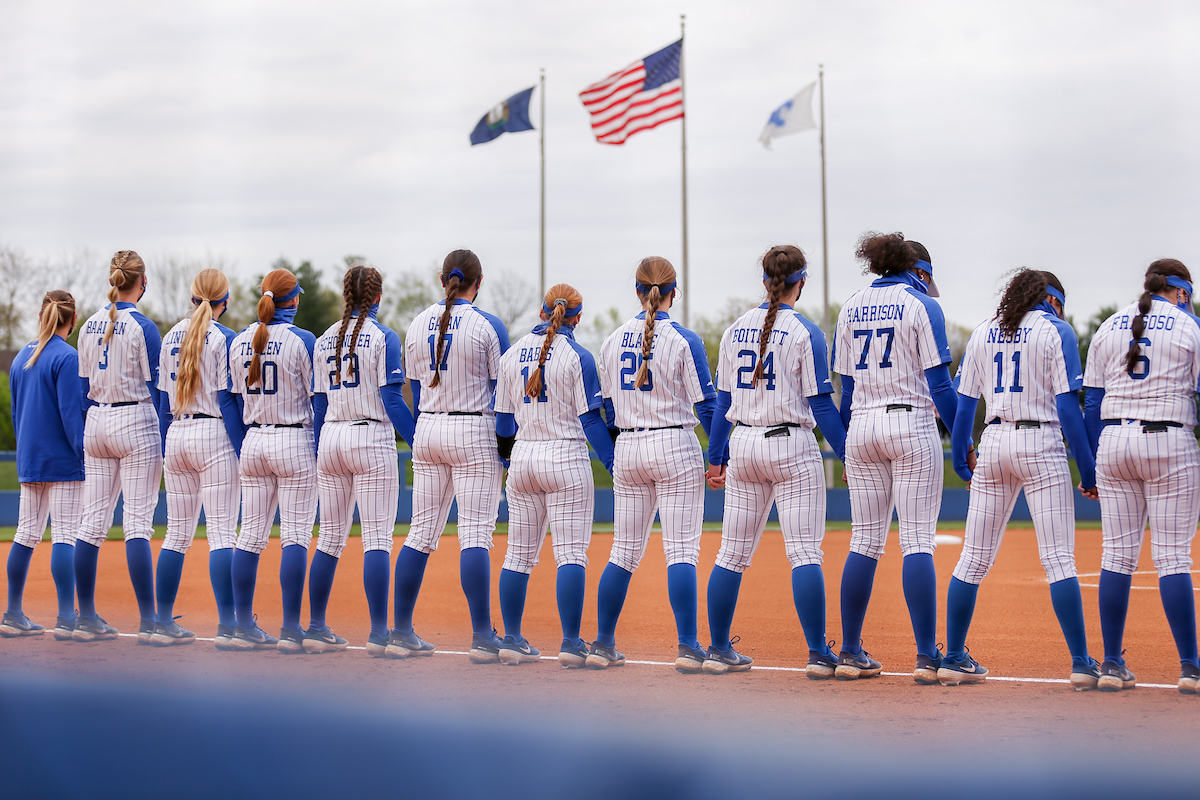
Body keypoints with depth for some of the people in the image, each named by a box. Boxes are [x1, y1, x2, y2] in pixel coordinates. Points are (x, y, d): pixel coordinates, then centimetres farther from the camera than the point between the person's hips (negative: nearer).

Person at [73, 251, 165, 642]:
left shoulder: (89, 326, 9)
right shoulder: (142, 327, -9)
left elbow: (83, 386, 13)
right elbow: (156, 388, -9)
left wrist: (86, 439, 18)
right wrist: (164, 444, -5)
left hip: (96, 423, 6)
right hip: (135, 424, -6)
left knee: (93, 522, 8)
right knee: (138, 522, -7)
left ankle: (87, 619, 11)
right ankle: (148, 622, -8)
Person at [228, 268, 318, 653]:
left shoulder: (239, 342, 6)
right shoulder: (302, 340, -9)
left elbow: (234, 399, 11)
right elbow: (318, 397, -8)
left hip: (252, 442, 5)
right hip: (294, 442, -5)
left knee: (251, 535, 9)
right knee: (295, 535, -2)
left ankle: (244, 627, 9)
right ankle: (291, 629, -4)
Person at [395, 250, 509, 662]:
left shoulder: (418, 325, 7)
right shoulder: (488, 326, -8)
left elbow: (416, 390, 12)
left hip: (427, 431, 5)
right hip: (474, 433, -5)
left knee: (421, 532, 9)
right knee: (475, 535, -6)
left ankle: (402, 633, 10)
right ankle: (482, 637, -7)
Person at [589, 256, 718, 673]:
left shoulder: (612, 341, 6)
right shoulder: (683, 340, -7)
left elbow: (604, 407, 11)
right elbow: (706, 405, -8)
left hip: (627, 450, 4)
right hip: (675, 449, -4)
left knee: (624, 551, 11)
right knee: (681, 550, -4)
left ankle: (603, 644, 13)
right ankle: (688, 647, -9)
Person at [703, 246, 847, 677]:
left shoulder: (735, 330, 8)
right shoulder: (805, 333, -7)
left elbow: (723, 400, 11)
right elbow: (821, 405, -9)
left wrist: (716, 457, 16)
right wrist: (848, 456, -4)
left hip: (743, 447, 5)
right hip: (792, 447, -5)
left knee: (733, 553, 10)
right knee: (805, 551, -4)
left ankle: (718, 650, 15)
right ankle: (818, 655, -6)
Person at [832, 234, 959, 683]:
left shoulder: (851, 307, 13)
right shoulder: (922, 305, -1)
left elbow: (846, 386, 13)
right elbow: (938, 384, -7)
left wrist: (848, 449, 18)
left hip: (862, 427, 5)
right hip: (911, 426, -5)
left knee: (865, 541, 9)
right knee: (918, 541, -5)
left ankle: (850, 654, 9)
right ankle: (926, 658, -7)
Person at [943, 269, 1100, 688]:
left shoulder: (982, 333, 13)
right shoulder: (1056, 330, 0)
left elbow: (965, 404, 11)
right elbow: (1067, 406, -7)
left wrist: (960, 461, 19)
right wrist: (1087, 471, -5)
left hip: (993, 444, 4)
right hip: (1041, 445, -4)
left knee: (974, 558, 8)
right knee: (1058, 559, -4)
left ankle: (953, 658, 11)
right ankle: (1081, 663, -4)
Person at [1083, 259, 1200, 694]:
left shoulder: (1108, 327, 12)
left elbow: (1093, 402, 10)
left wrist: (1091, 466, 13)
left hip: (1114, 442, 4)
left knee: (1117, 553, 6)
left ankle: (1112, 665, 6)